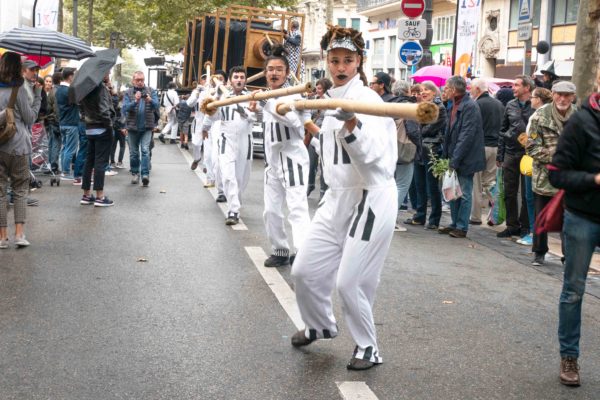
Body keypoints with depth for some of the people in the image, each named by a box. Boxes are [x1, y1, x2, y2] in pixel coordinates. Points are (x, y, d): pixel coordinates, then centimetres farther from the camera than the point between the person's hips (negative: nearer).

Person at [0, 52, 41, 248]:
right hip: (17, 145, -3)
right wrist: (37, 96, 4)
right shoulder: (18, 89, -8)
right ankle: (19, 234, -2)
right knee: (20, 189, 6)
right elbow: (30, 117, -2)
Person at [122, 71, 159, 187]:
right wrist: (135, 101, -28)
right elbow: (125, 108, -11)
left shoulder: (151, 91, 4)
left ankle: (145, 174, -15)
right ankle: (135, 173, 21)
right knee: (134, 152, 9)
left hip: (147, 127, -1)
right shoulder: (128, 93, 2)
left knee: (145, 150, -12)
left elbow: (156, 106, -7)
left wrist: (150, 100, -29)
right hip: (132, 127, 1)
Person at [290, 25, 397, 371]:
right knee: (305, 270, 9)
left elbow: (373, 152, -33)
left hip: (371, 199, -8)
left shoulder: (367, 99, -14)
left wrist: (350, 124, -47)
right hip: (338, 198, 8)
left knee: (351, 282, -6)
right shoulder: (334, 100, 11)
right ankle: (320, 325, 36)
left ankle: (369, 348, 16)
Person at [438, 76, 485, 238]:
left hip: (466, 158, -9)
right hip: (455, 158, 9)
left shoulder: (470, 106, -16)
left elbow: (467, 135, -21)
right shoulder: (455, 105, 11)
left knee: (464, 194, 0)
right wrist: (447, 155, 10)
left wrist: (455, 160, -21)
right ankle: (455, 223, 24)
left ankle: (462, 227, 8)